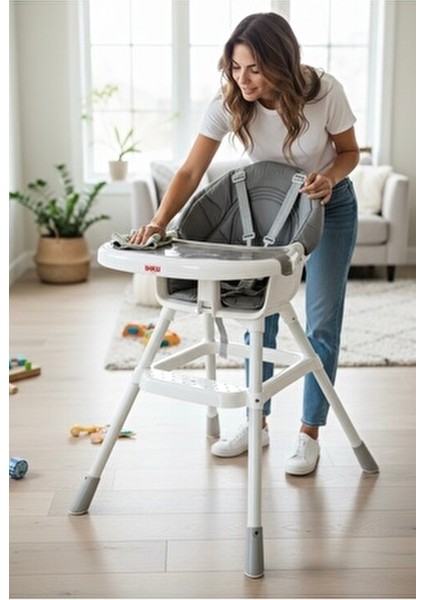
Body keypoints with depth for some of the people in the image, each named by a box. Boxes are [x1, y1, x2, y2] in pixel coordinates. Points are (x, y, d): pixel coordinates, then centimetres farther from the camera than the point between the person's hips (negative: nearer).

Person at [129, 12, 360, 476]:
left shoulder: (324, 92, -27)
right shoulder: (228, 103, -23)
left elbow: (349, 151, -11)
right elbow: (191, 172, -26)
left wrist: (329, 177, -33)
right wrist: (159, 221, -42)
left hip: (328, 206, -2)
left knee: (321, 323, -3)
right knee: (258, 316, 4)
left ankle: (309, 434, 9)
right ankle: (256, 423, 19)